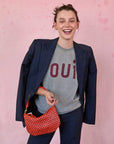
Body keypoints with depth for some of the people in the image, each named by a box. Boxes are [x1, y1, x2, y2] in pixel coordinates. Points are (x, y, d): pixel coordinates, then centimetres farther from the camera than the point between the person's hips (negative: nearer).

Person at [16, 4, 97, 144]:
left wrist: (88, 114, 11)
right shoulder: (39, 46, -8)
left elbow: (89, 86, 9)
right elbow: (27, 80, -2)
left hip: (73, 114, 2)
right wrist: (45, 92, -18)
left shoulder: (85, 52, -1)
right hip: (43, 112, -1)